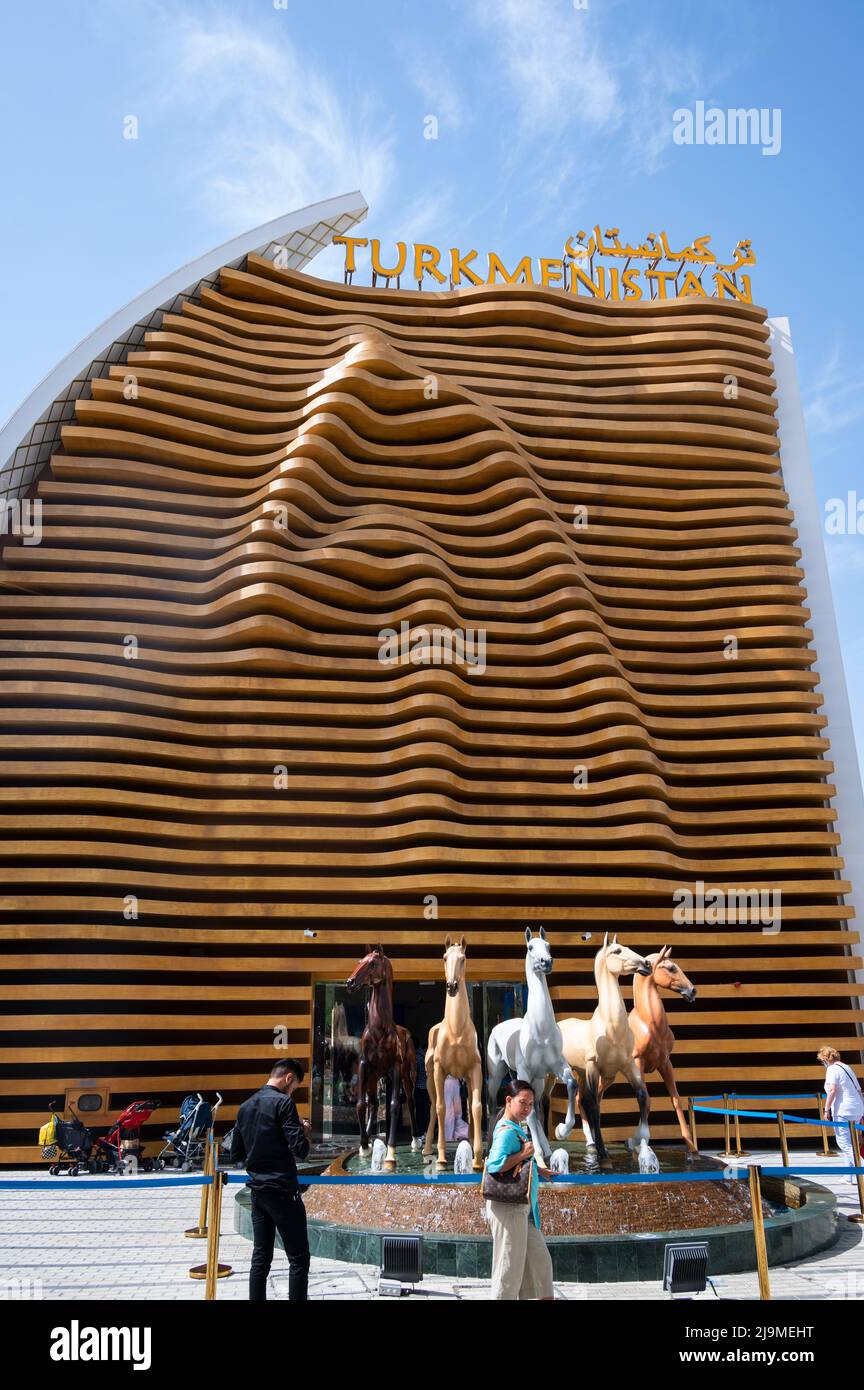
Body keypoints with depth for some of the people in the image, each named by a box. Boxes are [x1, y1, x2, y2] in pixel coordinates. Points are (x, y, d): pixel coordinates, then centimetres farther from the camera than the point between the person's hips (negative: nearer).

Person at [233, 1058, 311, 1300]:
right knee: (299, 1258, 0)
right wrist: (305, 1133, 1)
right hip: (282, 1190, -7)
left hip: (257, 1190, 7)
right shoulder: (283, 1102, -14)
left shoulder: (245, 1107, 9)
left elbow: (236, 1154, 15)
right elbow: (300, 1150, -18)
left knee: (261, 1256, 12)